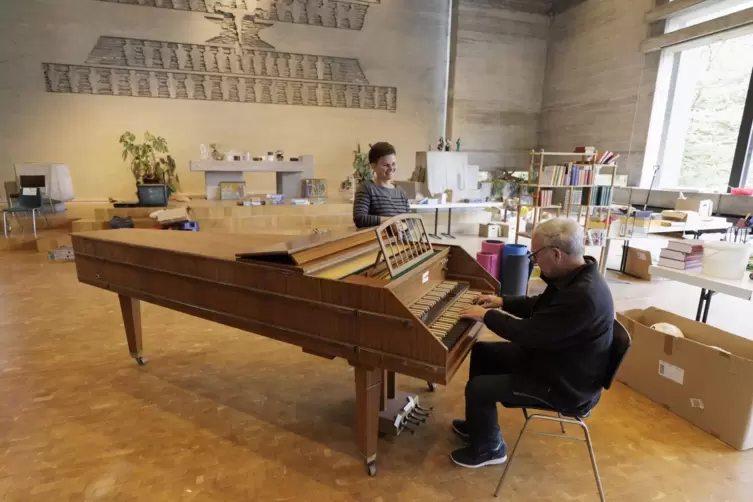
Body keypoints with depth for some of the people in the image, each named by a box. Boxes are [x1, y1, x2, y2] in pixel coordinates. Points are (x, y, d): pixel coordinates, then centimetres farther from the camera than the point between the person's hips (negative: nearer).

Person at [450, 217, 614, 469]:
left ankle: (488, 448, 16)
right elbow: (540, 307, 16)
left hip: (565, 384, -10)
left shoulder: (583, 295, -35)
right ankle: (478, 425, 30)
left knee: (478, 388, -14)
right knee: (482, 352, 12)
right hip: (550, 355, 10)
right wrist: (503, 302, 10)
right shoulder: (575, 276, -3)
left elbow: (529, 333, -30)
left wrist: (487, 316, -16)